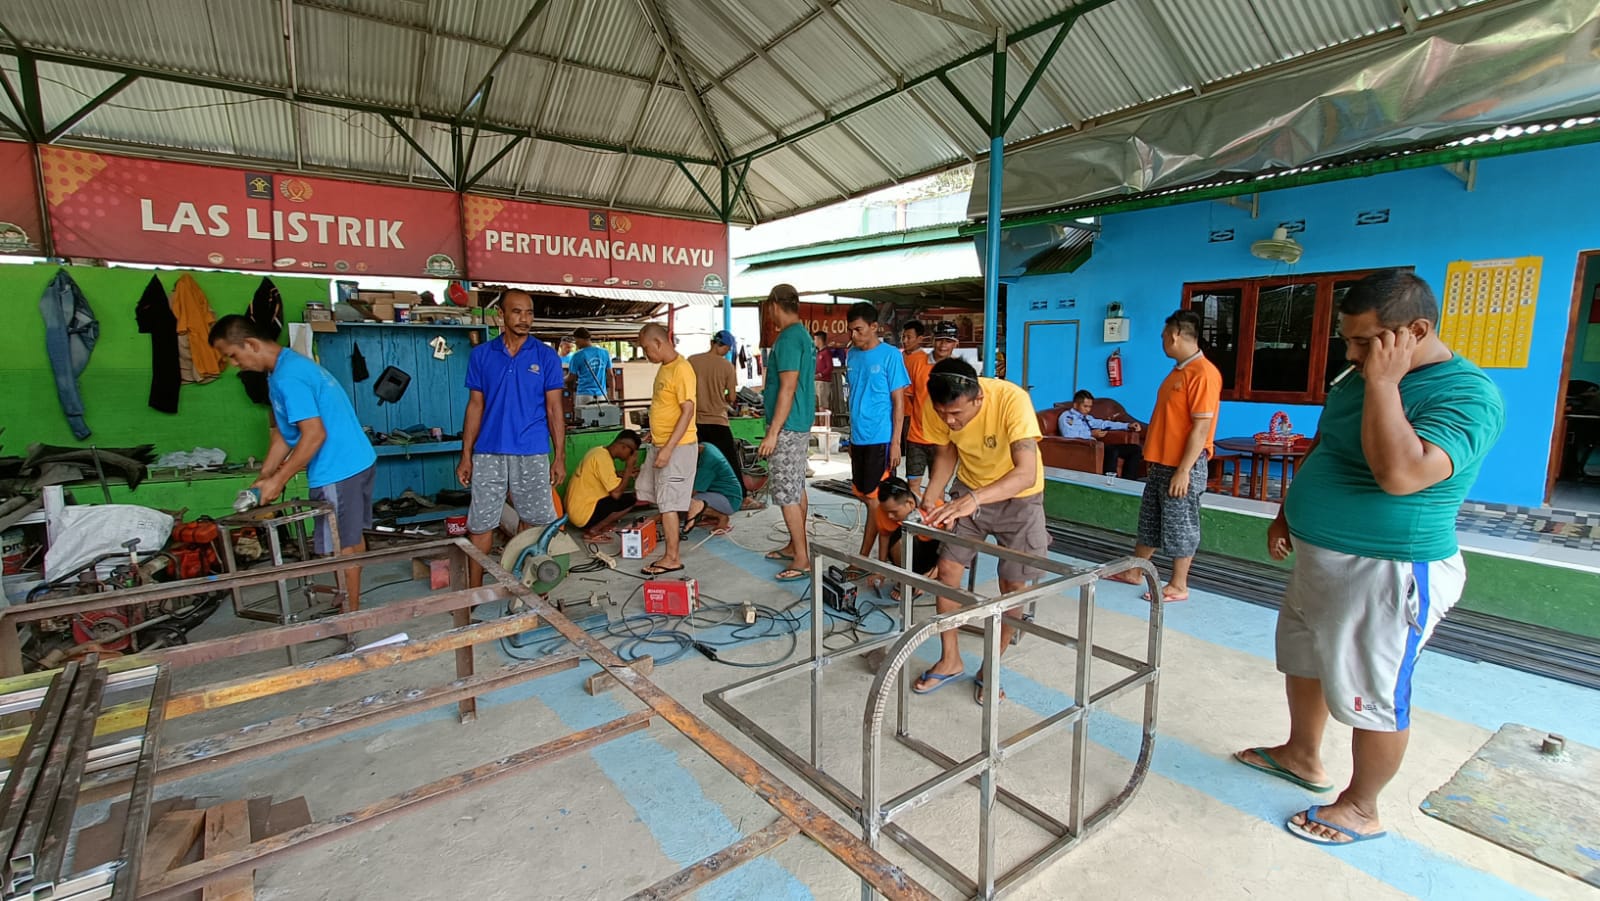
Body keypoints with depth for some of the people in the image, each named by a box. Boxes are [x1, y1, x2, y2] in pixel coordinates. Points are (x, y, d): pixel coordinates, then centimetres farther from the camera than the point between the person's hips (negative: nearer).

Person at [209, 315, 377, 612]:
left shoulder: (287, 377, -18)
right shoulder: (290, 365, 14)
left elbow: (314, 435, -22)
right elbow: (283, 434, 16)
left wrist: (277, 481, -14)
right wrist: (263, 478, 12)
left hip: (338, 471, -10)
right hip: (357, 461, 11)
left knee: (342, 545, 0)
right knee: (352, 538, 18)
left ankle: (350, 616, 12)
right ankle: (353, 606, 32)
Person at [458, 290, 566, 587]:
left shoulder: (546, 356, 1)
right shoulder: (481, 354, 5)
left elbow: (554, 409, 1)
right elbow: (475, 407, 8)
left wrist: (560, 457, -3)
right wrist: (466, 456, 4)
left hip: (533, 454, -1)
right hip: (488, 454, 1)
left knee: (535, 524, 8)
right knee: (480, 525, 7)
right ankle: (474, 591, 19)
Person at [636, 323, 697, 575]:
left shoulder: (681, 369, -18)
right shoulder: (664, 367, 12)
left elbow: (687, 411, -22)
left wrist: (668, 448, -25)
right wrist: (655, 432, 23)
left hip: (677, 447, -10)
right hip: (661, 445, 10)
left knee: (668, 503, -4)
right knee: (649, 492, 17)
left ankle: (672, 558, 7)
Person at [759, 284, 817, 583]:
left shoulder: (788, 339, -17)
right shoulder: (804, 336, 14)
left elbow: (788, 389, -22)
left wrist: (773, 433, -21)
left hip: (786, 428, -11)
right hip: (801, 424, 11)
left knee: (786, 494, -6)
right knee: (797, 489, 16)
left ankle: (802, 560, 0)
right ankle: (795, 546, 28)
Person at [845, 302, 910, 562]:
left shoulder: (890, 355, -8)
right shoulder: (851, 355, 9)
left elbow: (899, 402, -8)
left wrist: (895, 443, -12)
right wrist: (852, 436, 17)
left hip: (881, 439, -7)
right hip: (858, 439, 7)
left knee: (875, 500, -1)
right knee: (866, 497, 12)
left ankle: (864, 557, 8)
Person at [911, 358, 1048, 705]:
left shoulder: (1011, 400, -36)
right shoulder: (939, 407, -22)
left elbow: (1026, 473, -42)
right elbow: (946, 453, -4)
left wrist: (974, 499, -56)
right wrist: (931, 495, -20)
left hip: (1017, 495, -3)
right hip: (968, 489, 4)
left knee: (1012, 585, -1)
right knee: (947, 568, -2)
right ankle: (950, 660, 17)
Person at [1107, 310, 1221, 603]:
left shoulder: (1203, 373, -18)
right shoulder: (1179, 370, 12)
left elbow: (1202, 427, -21)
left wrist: (1183, 471, -22)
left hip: (1183, 467, -9)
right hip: (1161, 464, 9)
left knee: (1180, 527, 3)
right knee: (1149, 522, 17)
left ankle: (1178, 586, 17)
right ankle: (1133, 572, 29)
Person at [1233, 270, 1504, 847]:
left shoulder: (1466, 394, -20)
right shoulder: (1363, 376, 6)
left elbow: (1401, 474, -36)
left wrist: (1384, 383, -29)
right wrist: (1287, 514, 13)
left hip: (1388, 574, -9)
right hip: (1319, 558, 9)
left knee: (1374, 698, 8)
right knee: (1302, 660, 23)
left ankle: (1360, 808, 29)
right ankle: (1302, 756, 44)